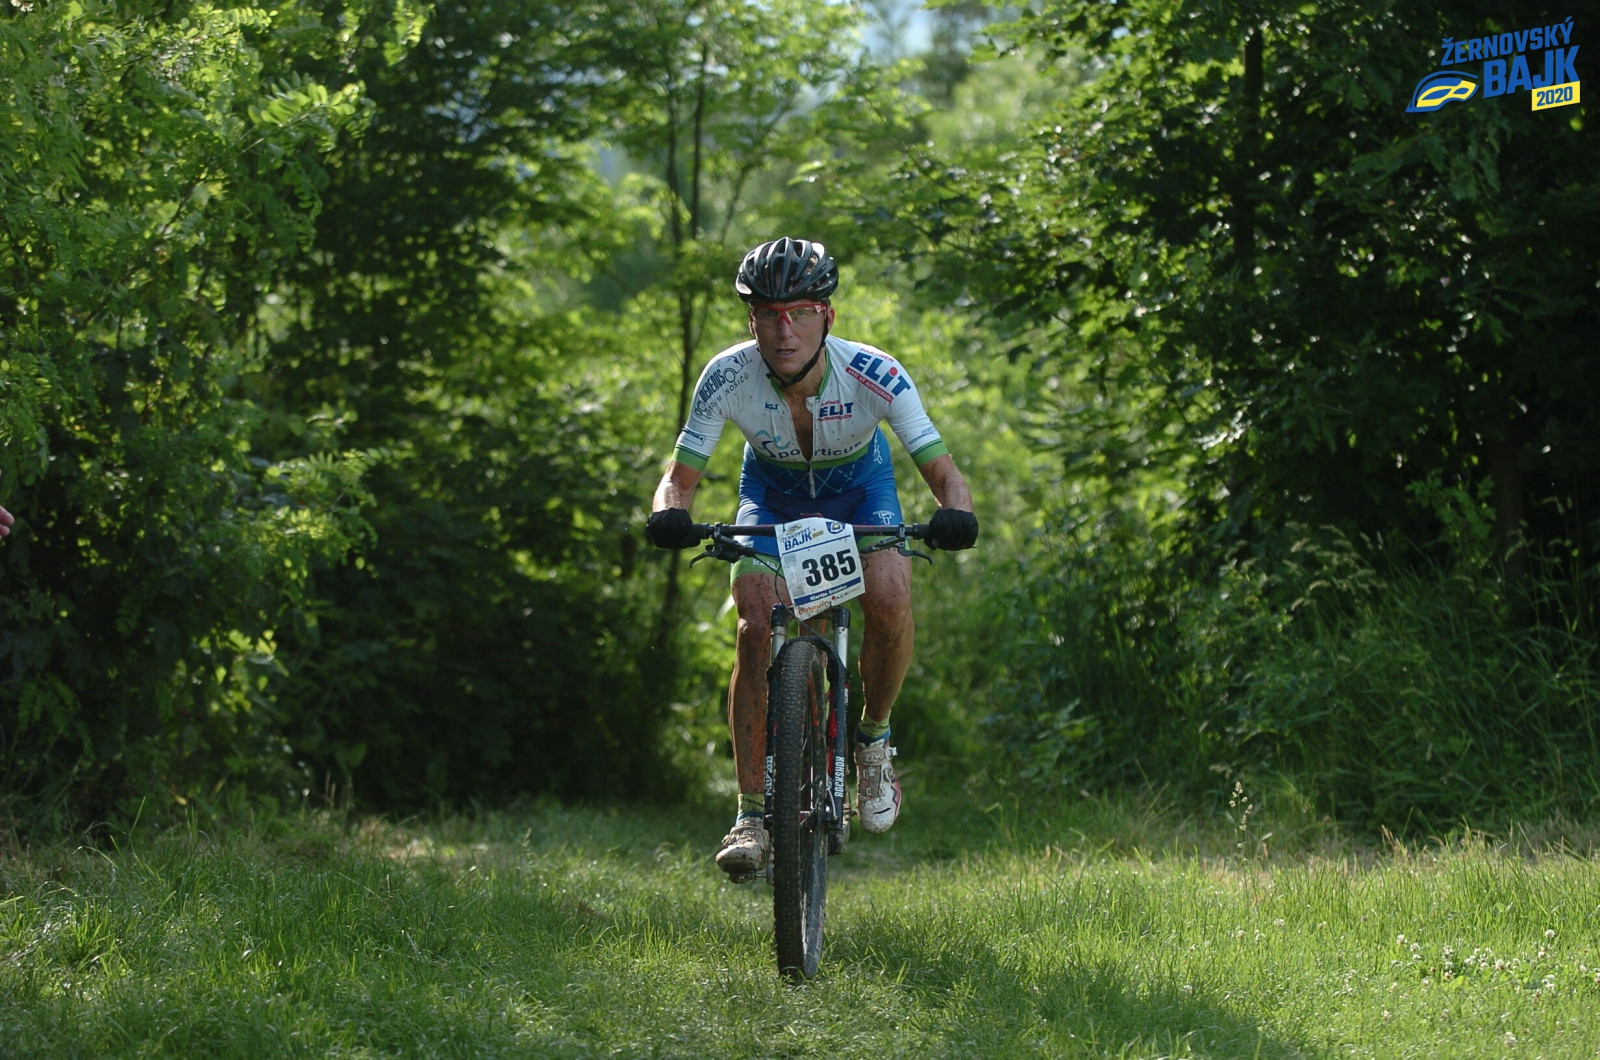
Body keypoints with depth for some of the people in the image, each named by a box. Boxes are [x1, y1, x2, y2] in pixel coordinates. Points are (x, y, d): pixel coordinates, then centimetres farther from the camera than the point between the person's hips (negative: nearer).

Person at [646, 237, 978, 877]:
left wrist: (955, 514, -53)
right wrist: (669, 514, -47)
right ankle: (751, 814, -15)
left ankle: (873, 738, 2)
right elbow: (681, 474, -24)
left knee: (888, 600, -27)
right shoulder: (728, 377, -31)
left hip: (859, 485, 0)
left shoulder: (874, 375, -34)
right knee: (757, 628, -21)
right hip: (772, 489, 1)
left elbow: (941, 470, -30)